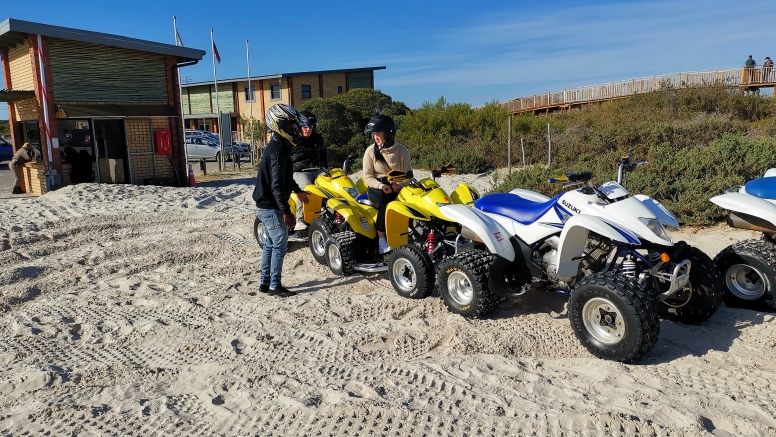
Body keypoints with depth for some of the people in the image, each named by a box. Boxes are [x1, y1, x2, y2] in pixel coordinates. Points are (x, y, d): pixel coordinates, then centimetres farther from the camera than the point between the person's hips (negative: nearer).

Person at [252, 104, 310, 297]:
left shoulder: (279, 146, 12)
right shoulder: (278, 150, -20)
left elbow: (284, 176, 26)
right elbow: (277, 185, -26)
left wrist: (297, 190, 37)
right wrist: (286, 211, -26)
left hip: (266, 206, 10)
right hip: (272, 207, -10)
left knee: (270, 244, 15)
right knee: (280, 246, -3)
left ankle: (265, 282, 24)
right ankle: (275, 286, 5)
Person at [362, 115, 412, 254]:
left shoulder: (402, 151, 2)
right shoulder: (371, 151, 0)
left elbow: (407, 174, 3)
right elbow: (367, 176, -2)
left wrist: (400, 184, -19)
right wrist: (381, 186, -20)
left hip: (397, 187, 1)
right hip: (376, 187, -1)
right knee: (384, 205, -33)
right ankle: (381, 240, -24)